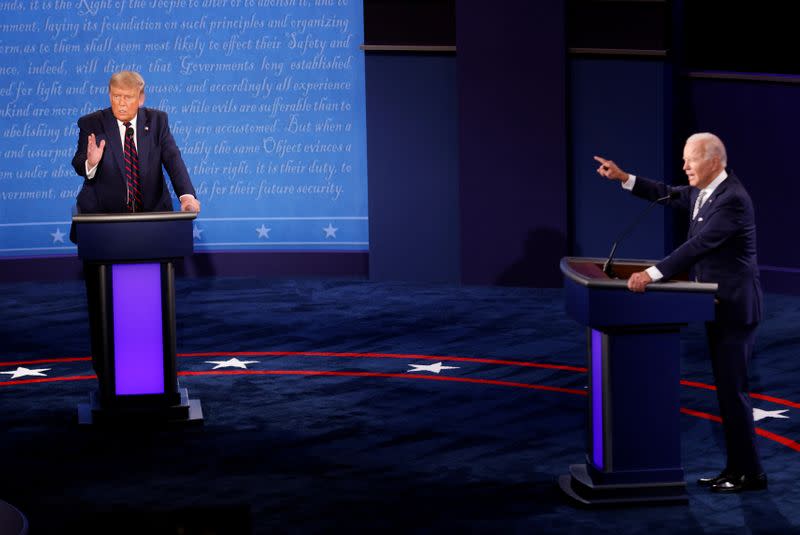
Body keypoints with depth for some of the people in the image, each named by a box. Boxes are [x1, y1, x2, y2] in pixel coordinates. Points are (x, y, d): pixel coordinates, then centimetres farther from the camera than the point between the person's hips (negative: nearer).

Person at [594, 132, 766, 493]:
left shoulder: (732, 199, -22)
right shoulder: (703, 191, 7)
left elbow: (698, 245, -29)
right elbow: (669, 195, 20)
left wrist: (652, 274, -33)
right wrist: (623, 177, 9)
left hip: (734, 307, -10)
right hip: (718, 305, 10)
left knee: (732, 389, -6)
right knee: (727, 388, 12)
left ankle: (750, 472, 1)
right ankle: (736, 467, 18)